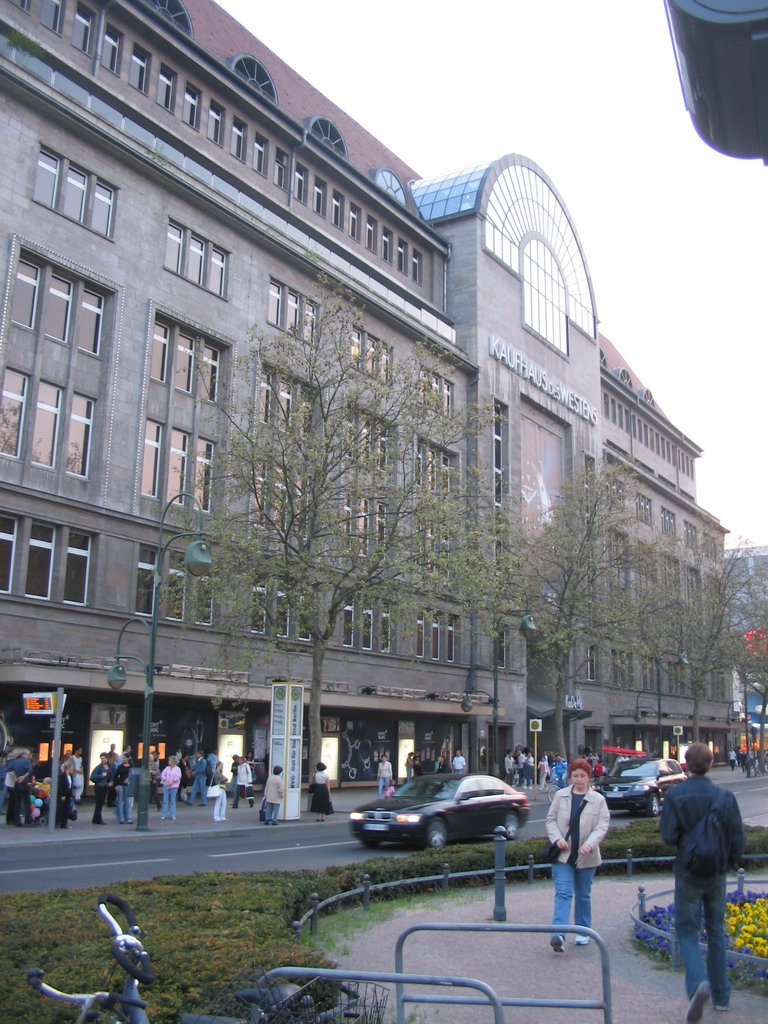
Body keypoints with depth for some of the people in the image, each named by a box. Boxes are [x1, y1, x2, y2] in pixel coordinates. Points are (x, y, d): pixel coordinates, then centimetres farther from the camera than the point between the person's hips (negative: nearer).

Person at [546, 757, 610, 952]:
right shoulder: (560, 796, 3)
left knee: (583, 895, 13)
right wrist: (557, 838, -11)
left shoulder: (598, 800, -1)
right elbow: (551, 820, 6)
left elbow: (602, 825, -6)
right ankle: (558, 935, -18)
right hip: (563, 854, 0)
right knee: (563, 893, -10)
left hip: (586, 856, 0)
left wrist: (590, 844, -21)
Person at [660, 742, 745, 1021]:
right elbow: (738, 840, -3)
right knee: (716, 932, 17)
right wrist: (729, 862, 16)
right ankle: (721, 995, 23)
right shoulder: (725, 796, -6)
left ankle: (698, 982, -20)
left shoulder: (674, 795, -12)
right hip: (716, 873, 3)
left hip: (687, 873, -2)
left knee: (687, 931, 5)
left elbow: (668, 836, -14)